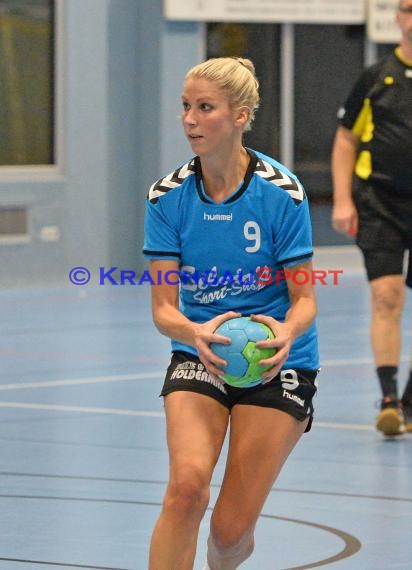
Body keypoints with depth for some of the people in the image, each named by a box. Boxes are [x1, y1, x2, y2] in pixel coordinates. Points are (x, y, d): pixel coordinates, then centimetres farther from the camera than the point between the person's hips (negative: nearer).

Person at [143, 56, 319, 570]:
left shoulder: (282, 192, -14)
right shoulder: (167, 197, -7)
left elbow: (305, 298, -8)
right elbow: (164, 308, -8)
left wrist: (287, 331, -32)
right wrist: (196, 334, -32)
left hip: (275, 362, -2)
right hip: (198, 355, 2)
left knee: (231, 529, -4)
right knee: (187, 483, -26)